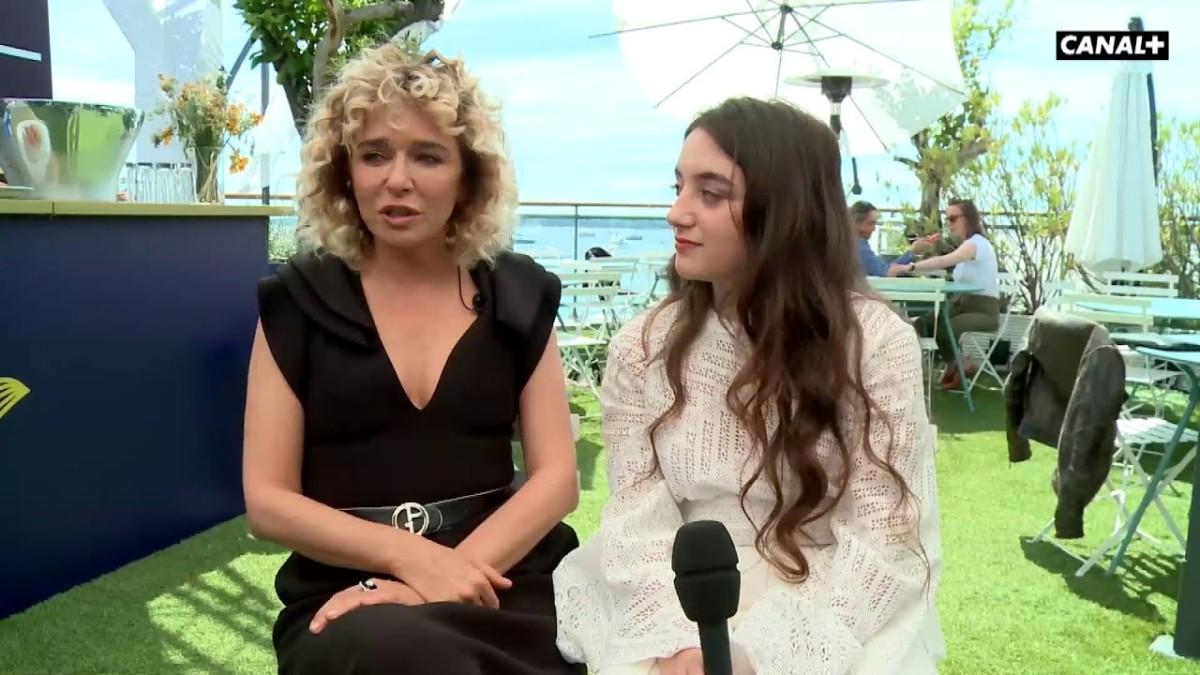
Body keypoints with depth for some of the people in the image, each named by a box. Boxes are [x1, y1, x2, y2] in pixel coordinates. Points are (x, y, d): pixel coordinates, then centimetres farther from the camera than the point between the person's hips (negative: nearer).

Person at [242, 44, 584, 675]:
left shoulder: (518, 294, 7)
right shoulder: (297, 300, 3)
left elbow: (556, 475, 1)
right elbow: (267, 500, 0)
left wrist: (454, 569, -15)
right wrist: (413, 557, -14)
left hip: (499, 586, 2)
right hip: (345, 598, -1)